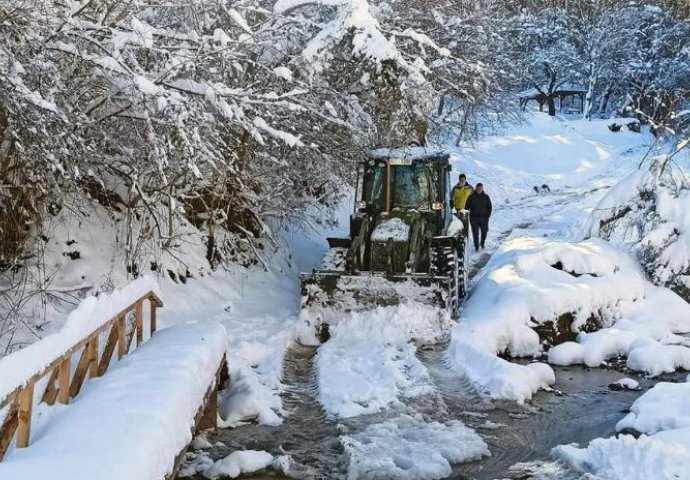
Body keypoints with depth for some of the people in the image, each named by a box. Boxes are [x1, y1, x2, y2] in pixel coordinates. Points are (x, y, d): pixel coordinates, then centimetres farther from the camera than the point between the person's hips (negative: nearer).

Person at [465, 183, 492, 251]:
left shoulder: (486, 197, 1)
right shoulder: (471, 197, -2)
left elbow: (489, 207, 6)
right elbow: (467, 207, 3)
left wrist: (487, 216, -3)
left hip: (483, 218, 1)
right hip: (473, 218, -1)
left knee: (484, 231, 10)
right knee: (475, 233, -5)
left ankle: (482, 243, 35)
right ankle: (476, 247, 3)